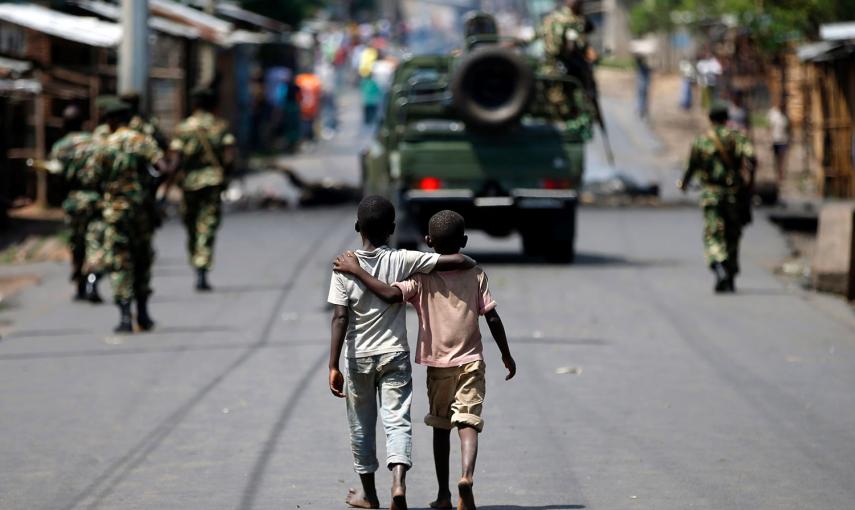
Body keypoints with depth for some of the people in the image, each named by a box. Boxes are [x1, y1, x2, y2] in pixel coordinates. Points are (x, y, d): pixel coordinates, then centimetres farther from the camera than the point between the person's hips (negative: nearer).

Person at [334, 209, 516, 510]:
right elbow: (492, 317, 0)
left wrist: (356, 271, -16)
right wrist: (506, 353, 11)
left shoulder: (421, 276, -6)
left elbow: (391, 294, -24)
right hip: (471, 361, 0)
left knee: (441, 426, 15)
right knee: (468, 423, -6)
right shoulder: (475, 274, 0)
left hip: (437, 364, 0)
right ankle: (467, 475, -33)